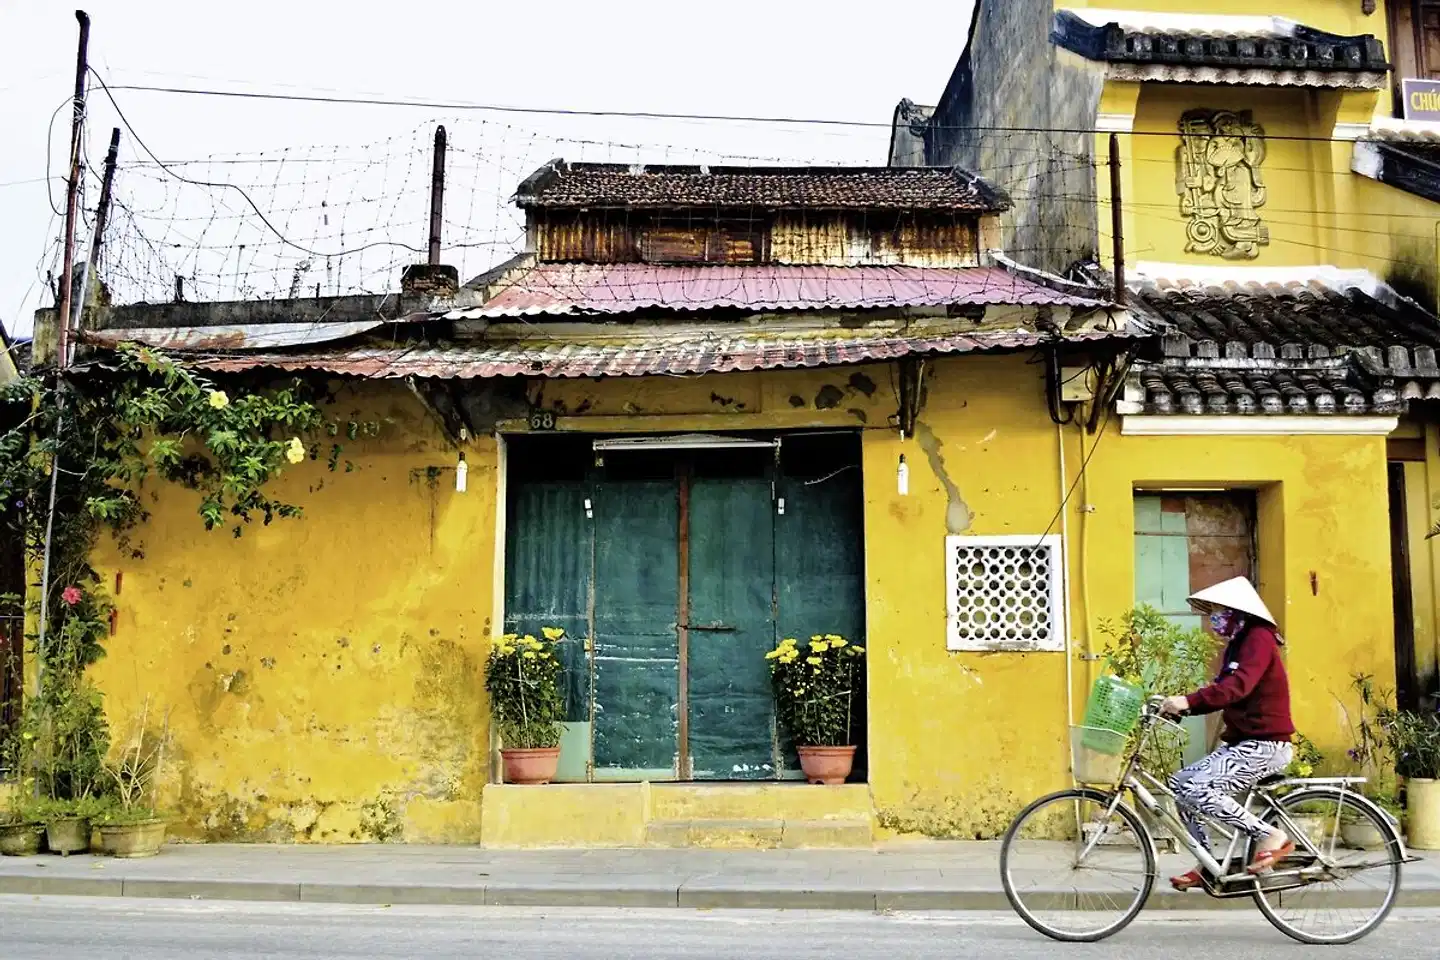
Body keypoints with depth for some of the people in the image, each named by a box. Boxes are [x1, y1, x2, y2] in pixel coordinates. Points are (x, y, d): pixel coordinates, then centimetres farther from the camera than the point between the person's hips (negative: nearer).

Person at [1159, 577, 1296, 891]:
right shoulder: (1238, 644, 18)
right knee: (1179, 783, 4)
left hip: (1265, 744, -10)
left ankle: (1272, 837, -15)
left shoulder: (1259, 638, -13)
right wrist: (1178, 706, 3)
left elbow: (1238, 685, -30)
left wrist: (1188, 701, -39)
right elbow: (1221, 692, 17)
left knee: (1197, 790, -23)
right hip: (1243, 743, 10)